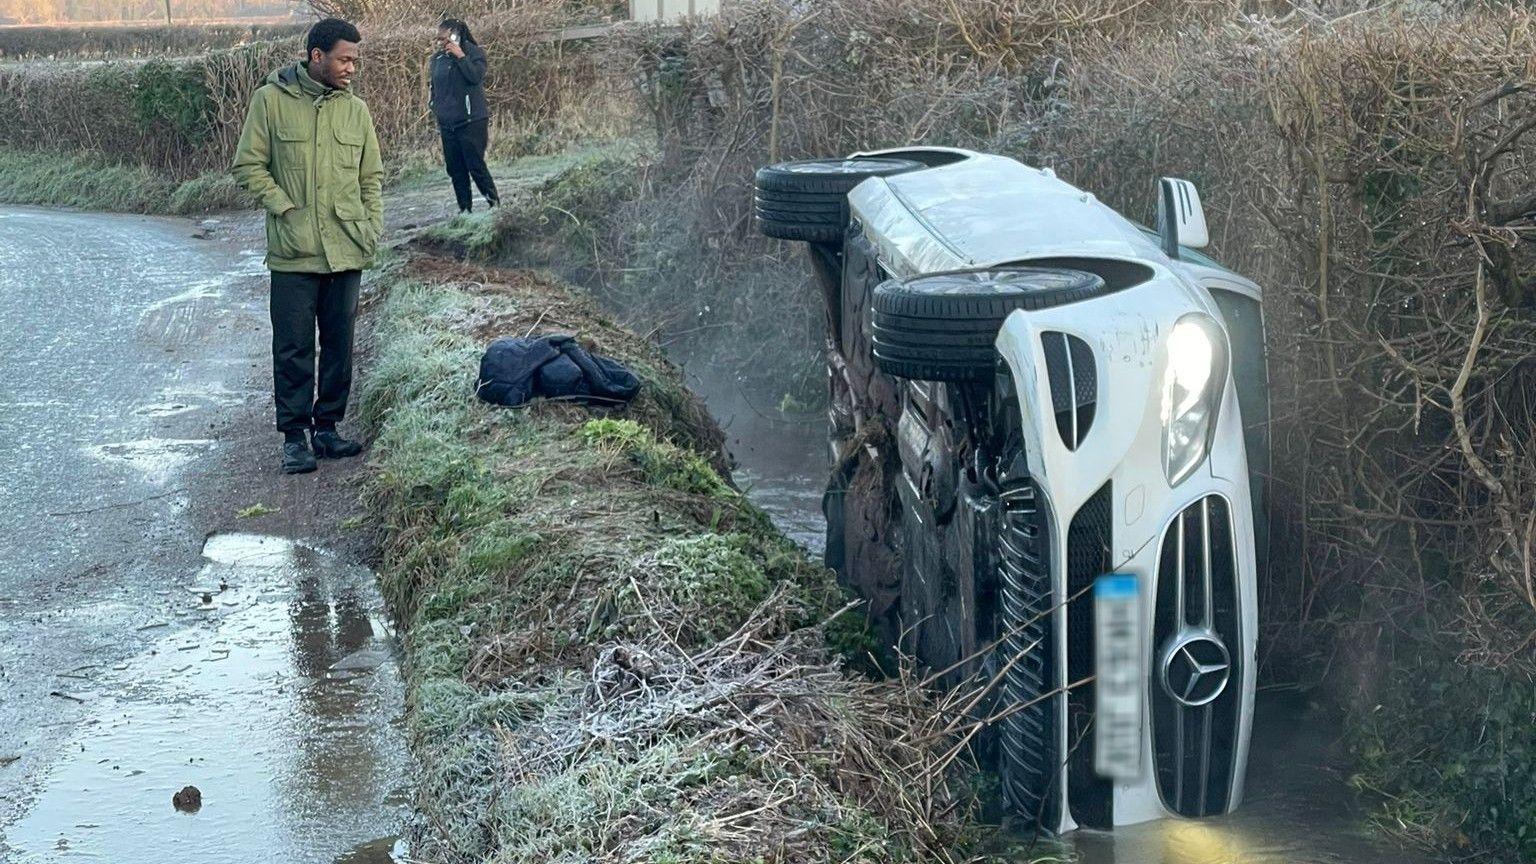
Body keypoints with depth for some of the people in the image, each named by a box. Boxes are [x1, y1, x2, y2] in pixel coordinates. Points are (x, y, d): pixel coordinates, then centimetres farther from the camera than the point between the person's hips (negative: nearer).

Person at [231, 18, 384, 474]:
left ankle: (326, 427, 21)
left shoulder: (356, 110, 8)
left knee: (339, 345, 9)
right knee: (293, 348, 0)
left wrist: (372, 228, 5)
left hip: (347, 250, 4)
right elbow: (249, 167, -1)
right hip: (293, 252, -4)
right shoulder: (271, 100, -3)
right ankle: (295, 435, 9)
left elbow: (372, 177, 15)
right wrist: (286, 209, -9)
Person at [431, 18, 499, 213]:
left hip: (472, 121, -6)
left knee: (476, 166, -9)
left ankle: (494, 203, 4)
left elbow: (476, 76, -21)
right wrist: (437, 111, 13)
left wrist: (460, 56, -20)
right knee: (455, 169, 6)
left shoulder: (475, 53, -4)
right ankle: (464, 208, 13)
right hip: (447, 124, 6)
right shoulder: (437, 59, 11)